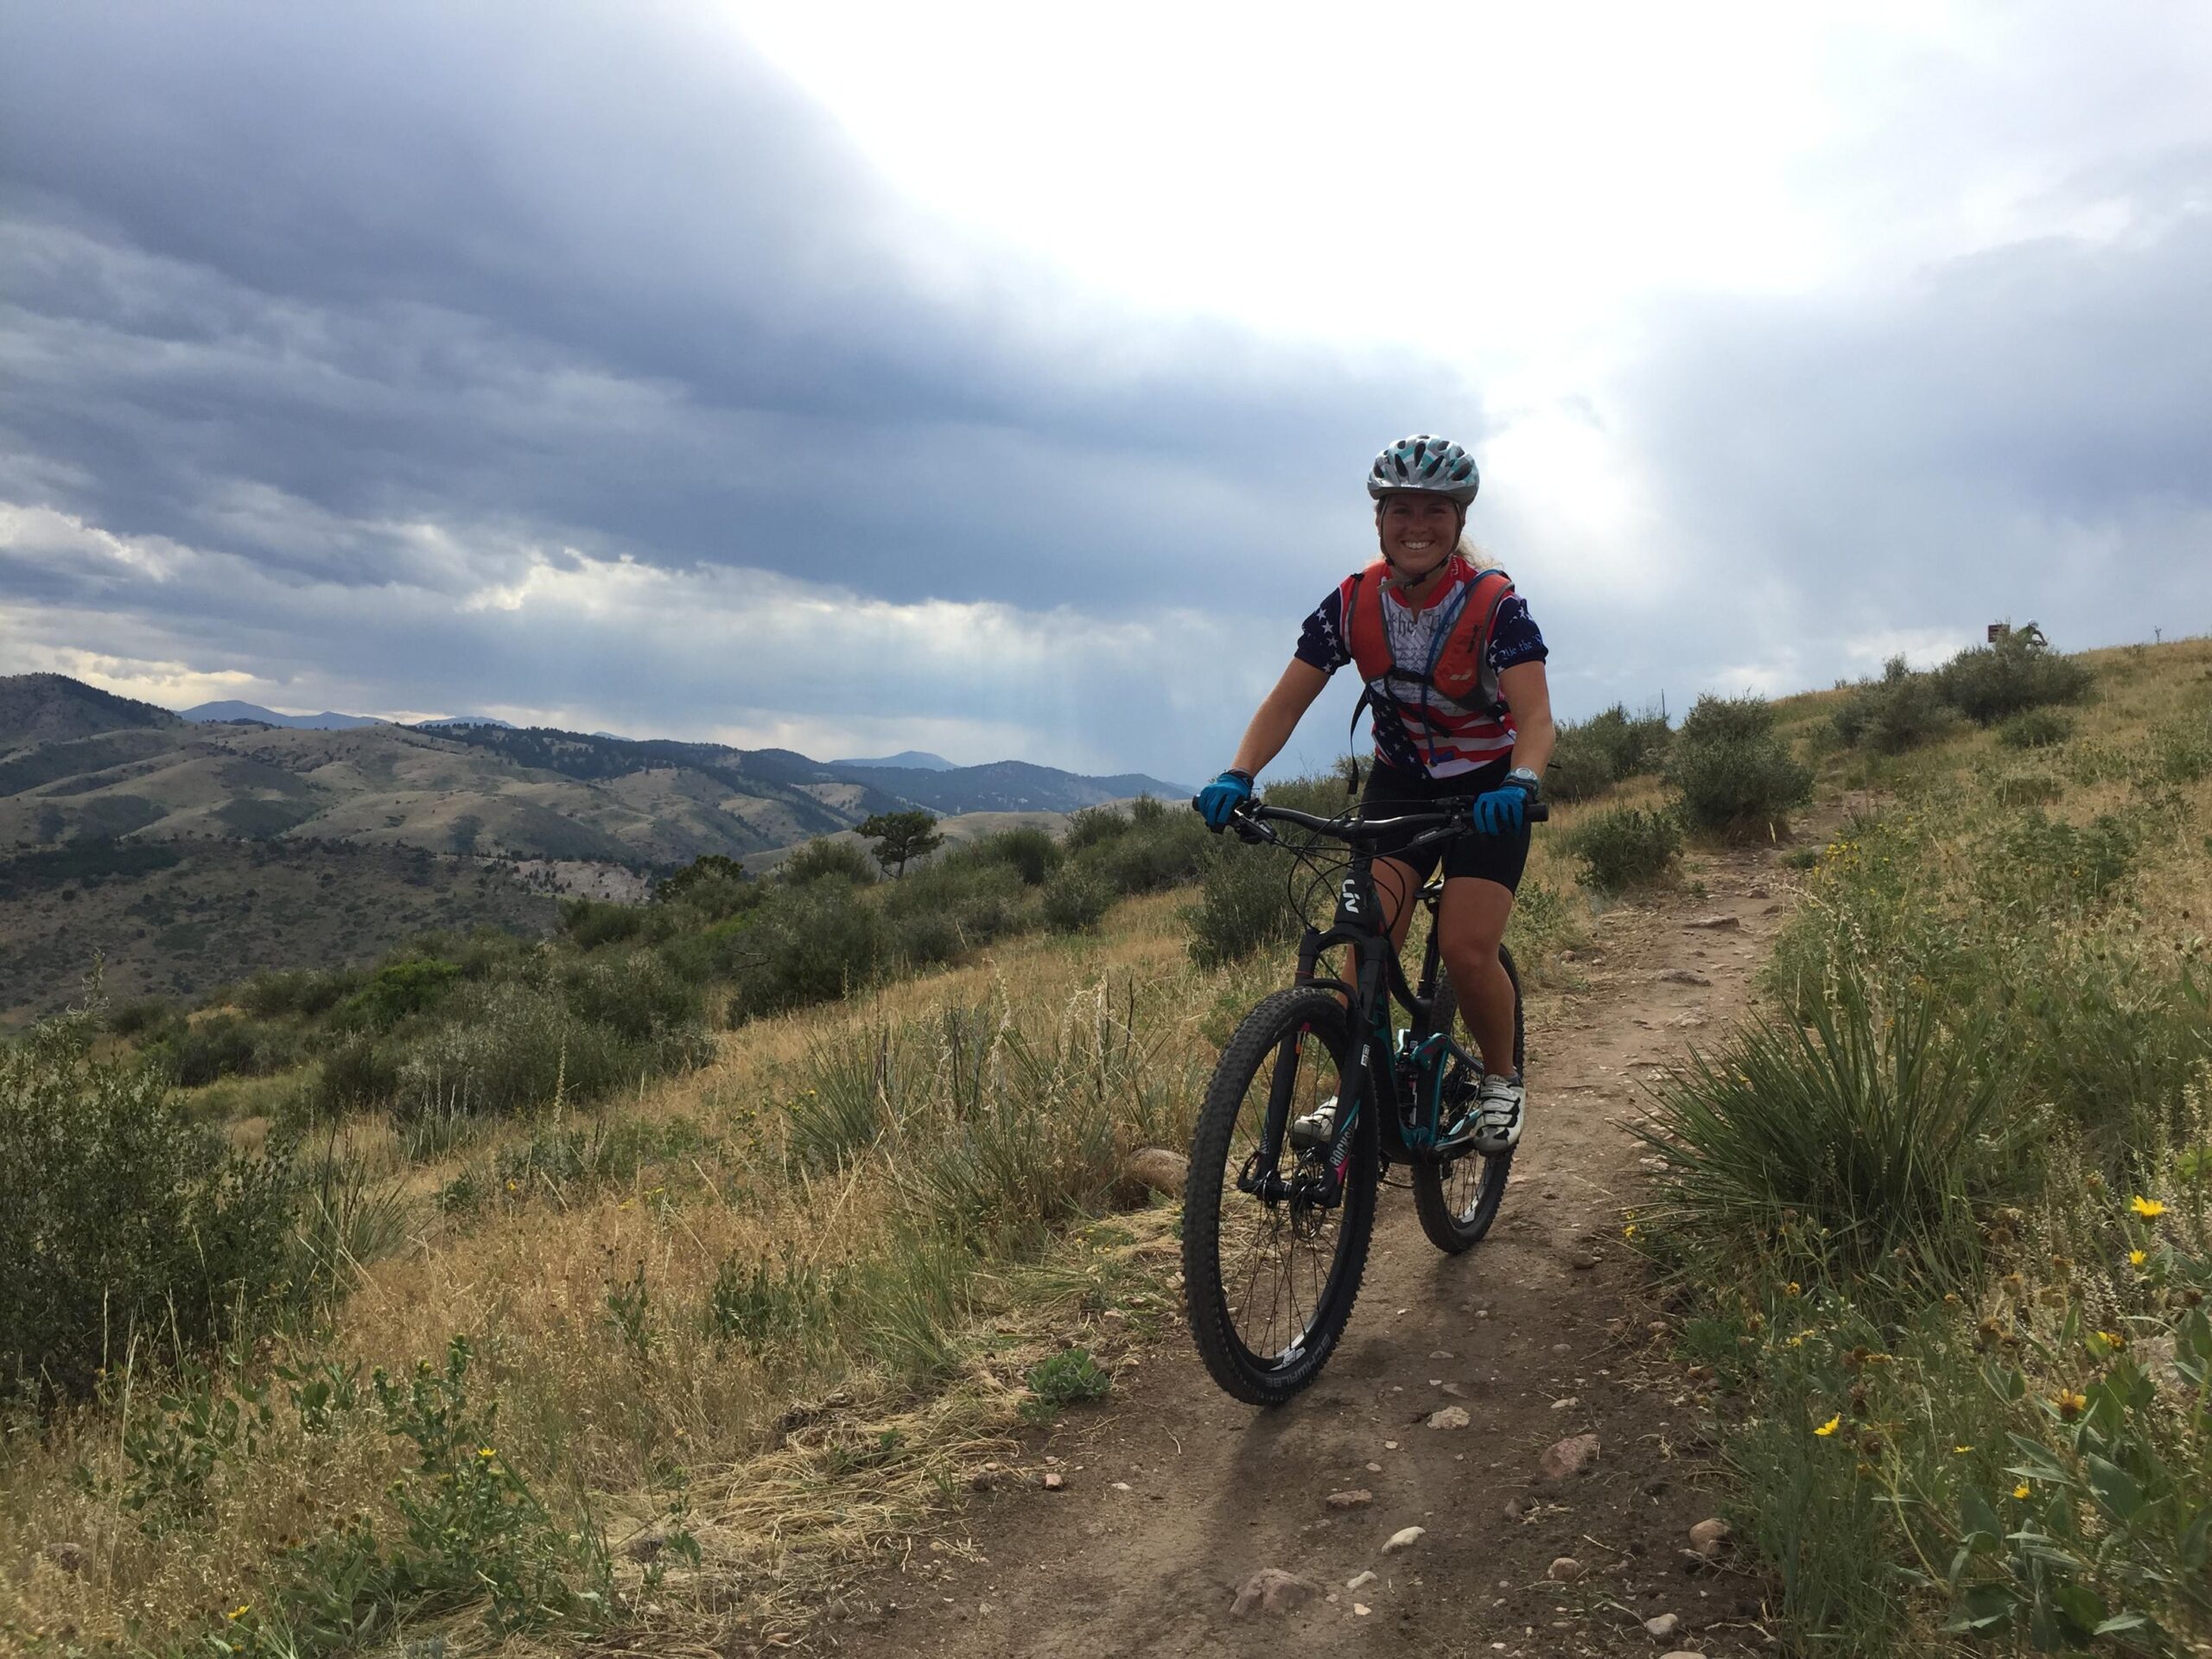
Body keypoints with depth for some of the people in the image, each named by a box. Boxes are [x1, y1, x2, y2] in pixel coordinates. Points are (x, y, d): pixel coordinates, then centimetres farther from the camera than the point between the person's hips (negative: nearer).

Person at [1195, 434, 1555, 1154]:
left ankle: (1500, 1080, 13)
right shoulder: (1352, 603, -13)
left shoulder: (1494, 603, -22)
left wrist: (1519, 785, -52)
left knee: (1466, 952, -14)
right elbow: (1286, 702, -14)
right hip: (1399, 783, 3)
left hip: (1486, 789, -3)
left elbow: (1535, 717, -31)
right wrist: (1237, 776, -31)